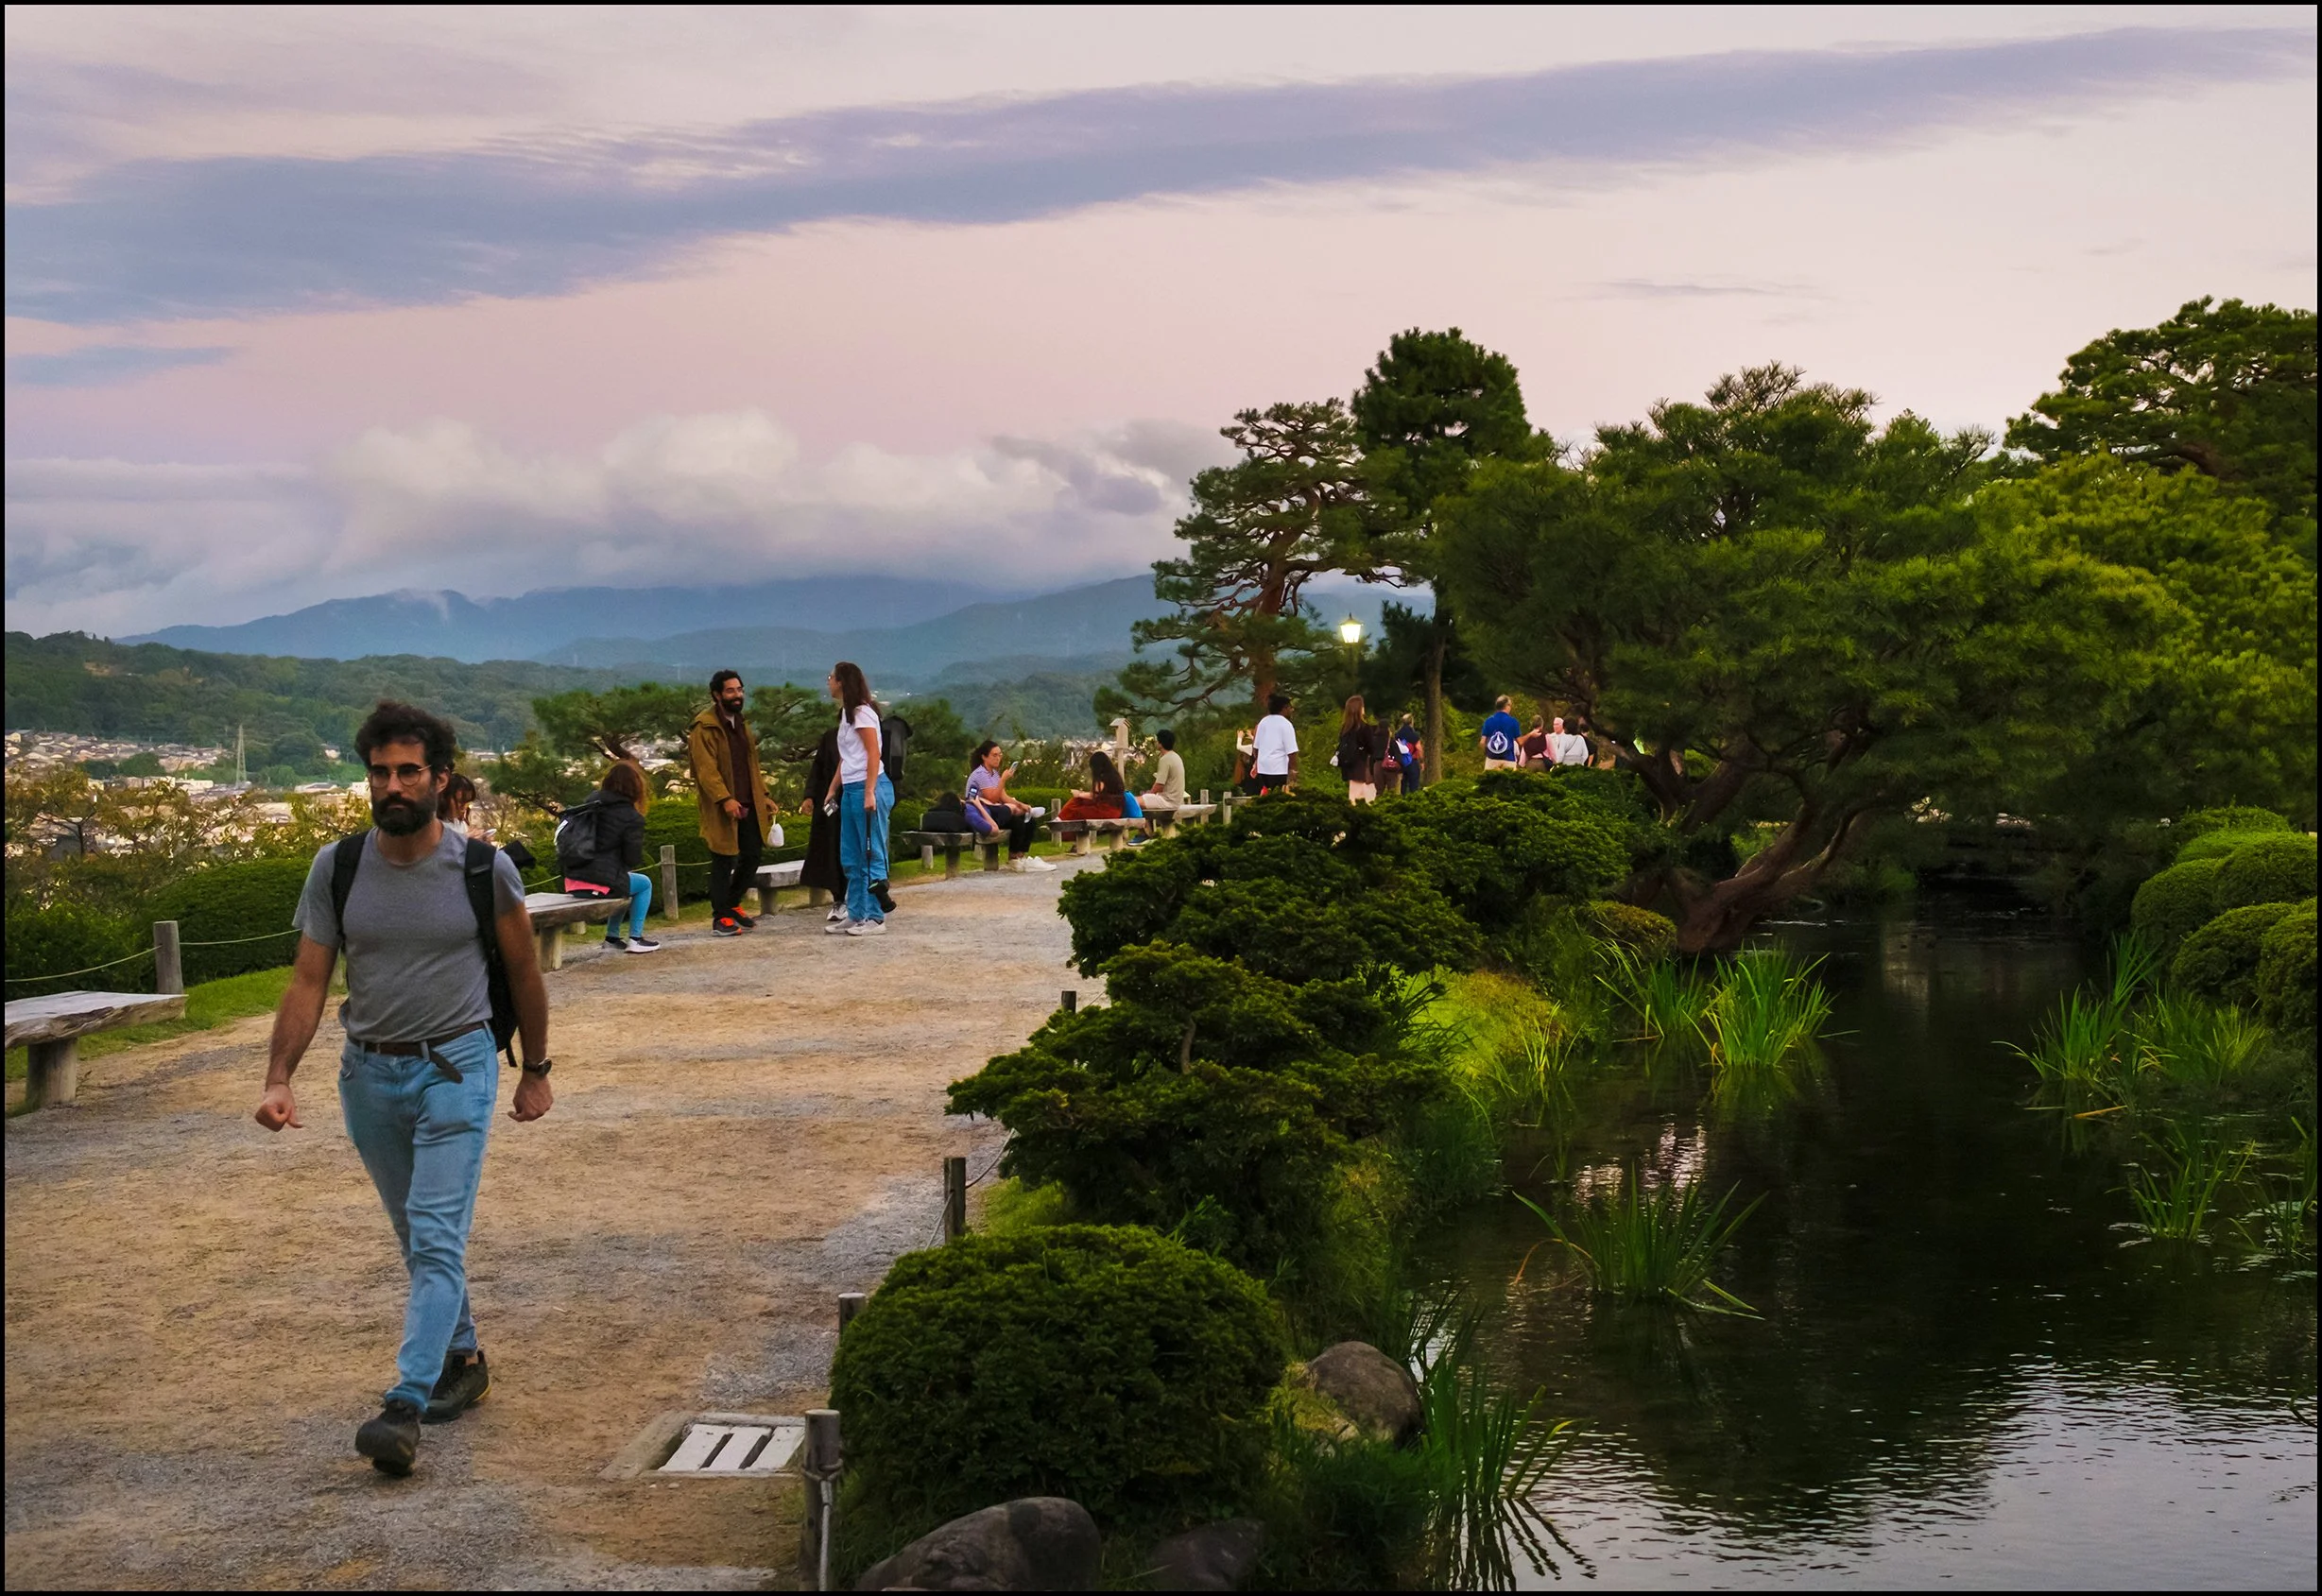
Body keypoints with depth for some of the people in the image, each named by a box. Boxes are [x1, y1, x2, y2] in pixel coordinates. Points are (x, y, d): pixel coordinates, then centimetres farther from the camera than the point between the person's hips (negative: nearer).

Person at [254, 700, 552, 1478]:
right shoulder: (336, 869, -4)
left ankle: (406, 1403, -17)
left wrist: (536, 1071, 10)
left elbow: (523, 974, 4)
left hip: (457, 1068, -4)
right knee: (416, 1236, 17)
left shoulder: (485, 869, -9)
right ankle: (463, 1359, 36)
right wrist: (279, 1080, -15)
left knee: (437, 1238, -13)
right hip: (369, 1072, 4)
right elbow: (307, 982, -3)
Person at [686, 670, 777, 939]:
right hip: (722, 808, -8)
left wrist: (763, 796, 16)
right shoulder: (705, 727, -10)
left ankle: (731, 905, 26)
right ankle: (721, 917, 7)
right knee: (723, 863, -3)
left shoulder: (741, 723, 18)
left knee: (753, 856, 10)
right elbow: (706, 769, -18)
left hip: (748, 806, 8)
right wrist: (725, 799, -26)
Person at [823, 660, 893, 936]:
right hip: (850, 789, 10)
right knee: (851, 859, 10)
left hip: (868, 788, -10)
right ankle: (856, 915, 15)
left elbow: (873, 754, -15)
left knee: (872, 855, -5)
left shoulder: (862, 712, -9)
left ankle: (876, 919, -3)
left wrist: (869, 793, -20)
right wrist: (832, 789, 17)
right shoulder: (846, 713, 18)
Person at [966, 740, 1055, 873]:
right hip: (981, 814, -9)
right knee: (1017, 821, -25)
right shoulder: (979, 774, -14)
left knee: (1030, 821, -4)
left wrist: (1020, 804, -6)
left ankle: (1021, 857, -6)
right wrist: (1003, 780, -24)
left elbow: (1003, 796, 10)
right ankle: (1013, 859, -10)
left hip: (996, 810, 9)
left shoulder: (995, 773, 15)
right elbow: (992, 798, -20)